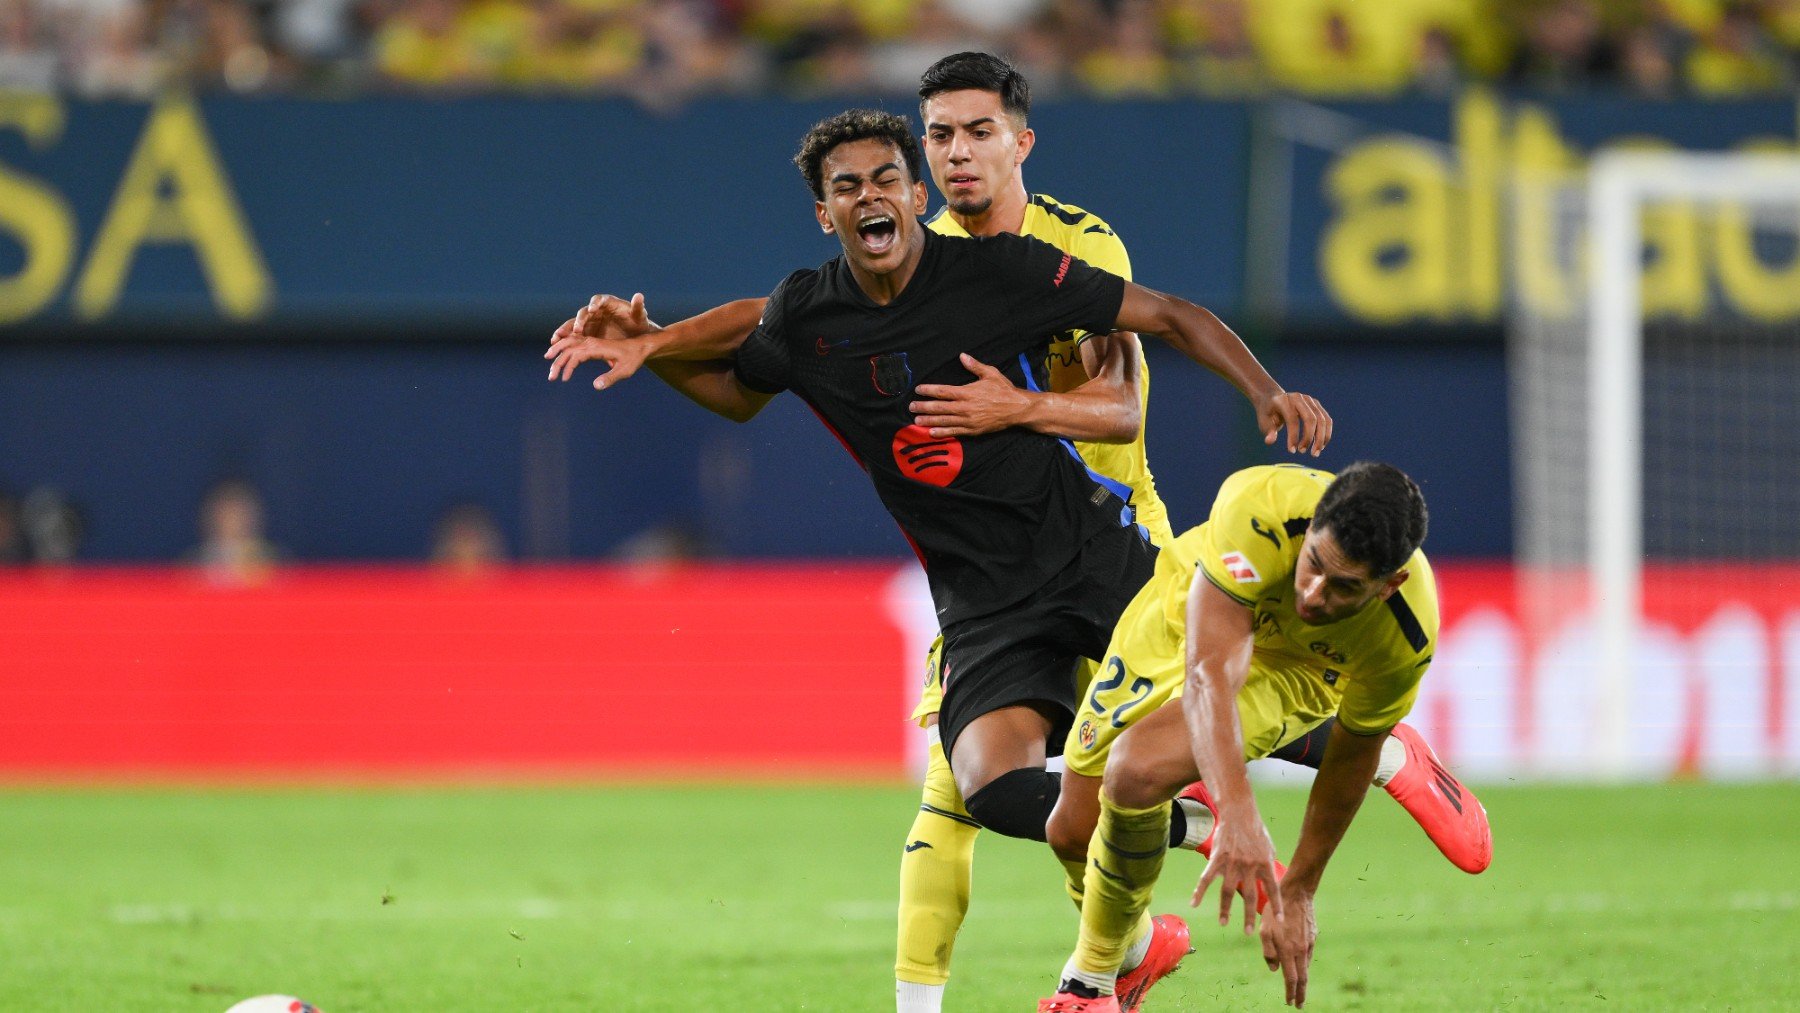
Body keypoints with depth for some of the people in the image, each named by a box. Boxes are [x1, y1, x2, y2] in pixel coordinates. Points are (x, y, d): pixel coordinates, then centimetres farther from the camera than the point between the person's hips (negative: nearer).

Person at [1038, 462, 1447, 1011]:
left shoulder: (1406, 636, -34)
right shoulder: (1259, 508, -41)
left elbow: (1353, 758, -15)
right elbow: (1209, 673, -47)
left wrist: (1297, 893, -6)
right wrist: (1236, 813, -61)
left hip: (1294, 670, -2)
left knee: (1138, 774, -27)